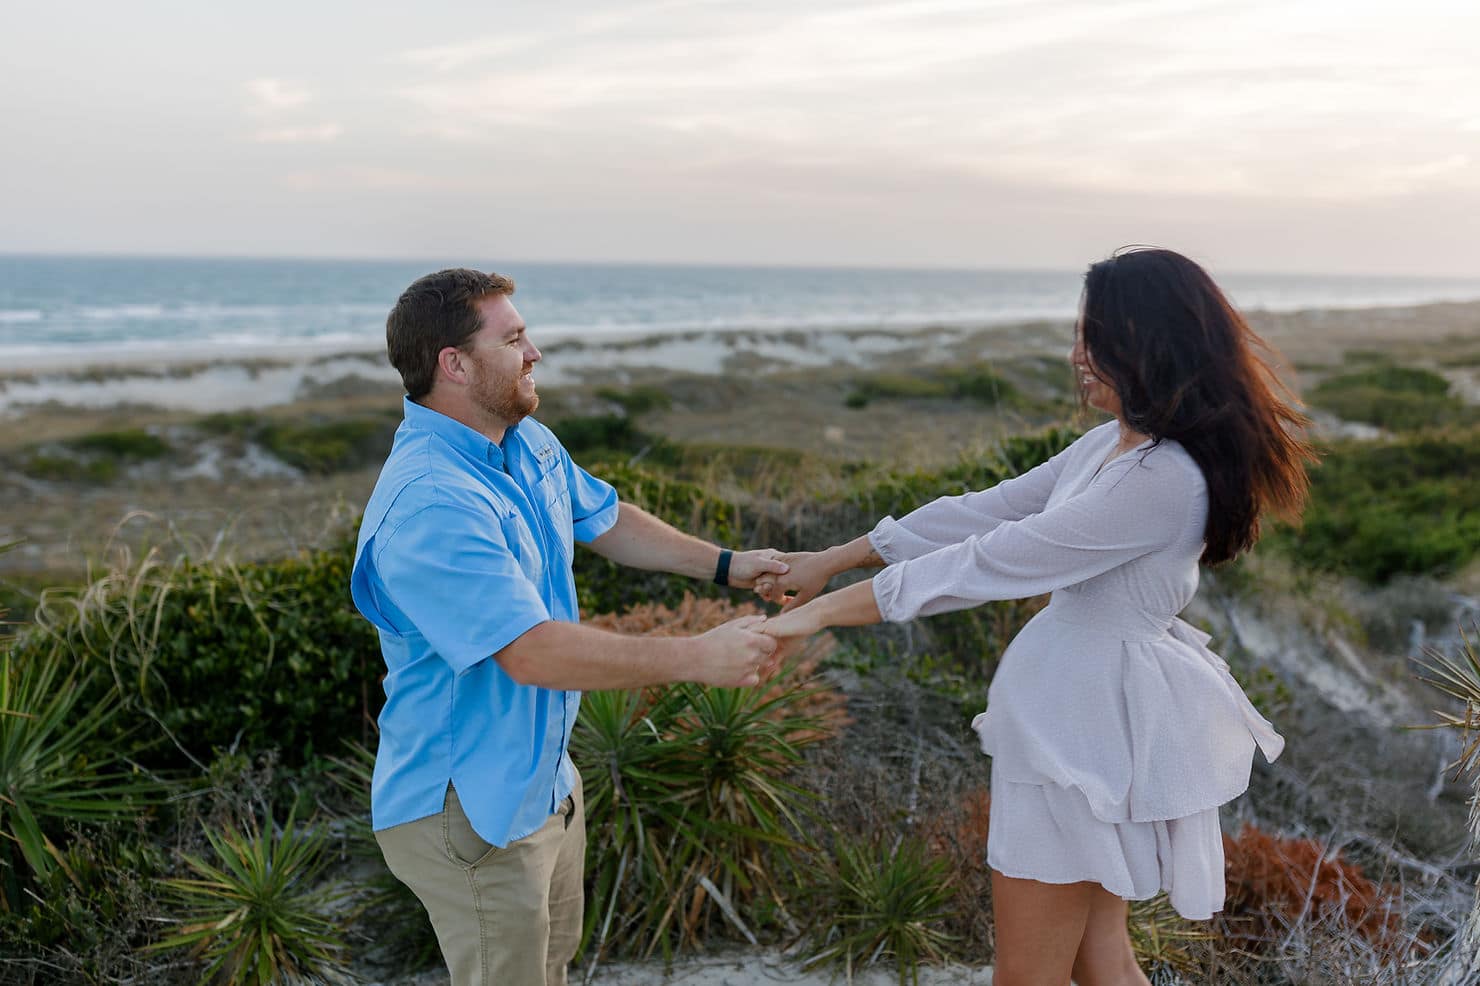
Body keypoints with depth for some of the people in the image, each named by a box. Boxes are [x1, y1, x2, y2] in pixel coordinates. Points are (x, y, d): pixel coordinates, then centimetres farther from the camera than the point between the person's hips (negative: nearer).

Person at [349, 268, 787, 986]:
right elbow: (532, 652, -34)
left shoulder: (529, 442, 2)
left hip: (544, 781, 10)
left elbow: (604, 521, 18)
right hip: (471, 812, -9)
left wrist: (723, 565, 9)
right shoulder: (429, 503, -31)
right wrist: (697, 658, -30)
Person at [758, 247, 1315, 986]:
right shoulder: (1114, 444, 5)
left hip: (1089, 717, -9)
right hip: (1086, 699, 9)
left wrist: (821, 613, -23)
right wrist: (832, 559, 7)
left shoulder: (1165, 480, -25)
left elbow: (992, 561, -27)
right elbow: (984, 512, 7)